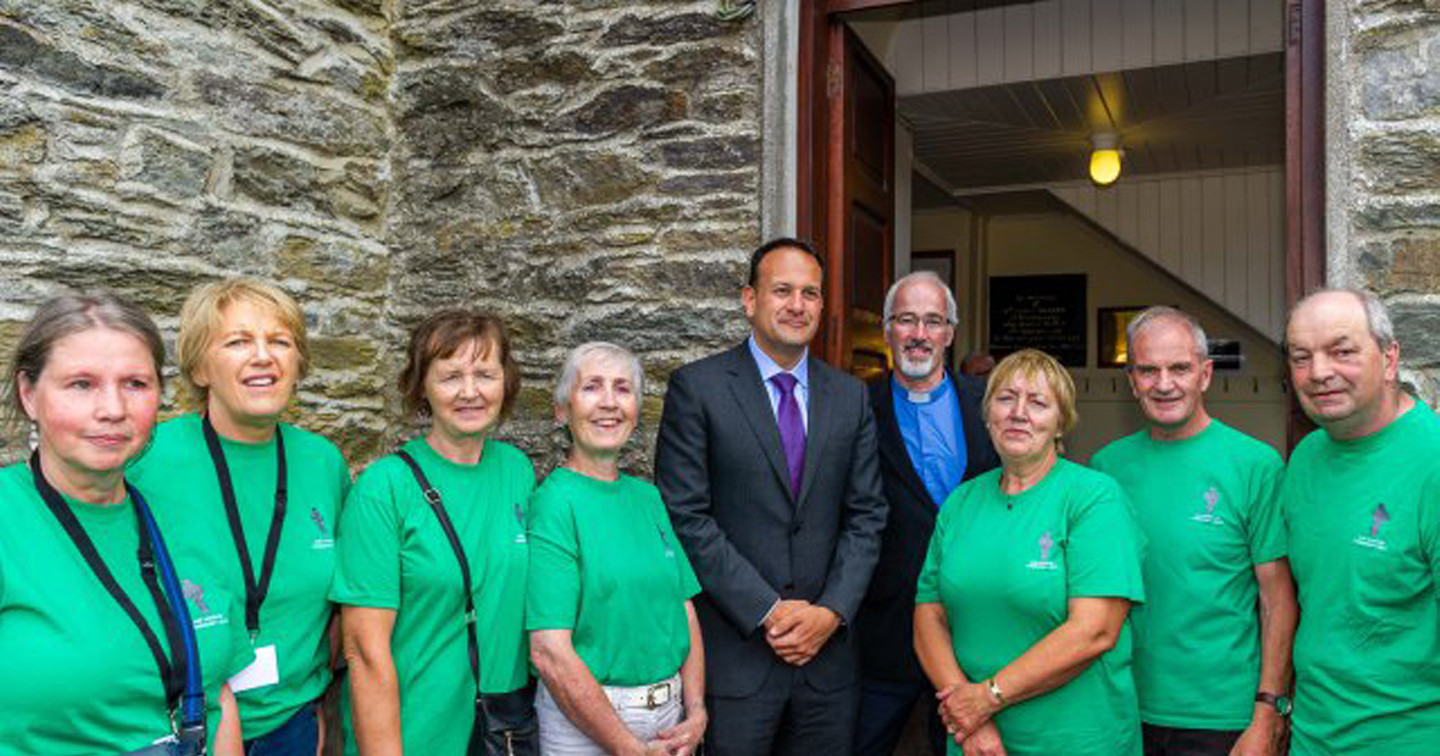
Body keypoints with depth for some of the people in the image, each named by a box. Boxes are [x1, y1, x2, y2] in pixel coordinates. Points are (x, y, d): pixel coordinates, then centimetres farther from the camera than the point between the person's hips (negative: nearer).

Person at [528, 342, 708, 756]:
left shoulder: (647, 496, 5)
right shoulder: (554, 502, -15)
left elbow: (684, 608, 6)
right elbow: (549, 652, -20)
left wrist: (696, 714, -7)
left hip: (670, 714, 6)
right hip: (586, 720, -6)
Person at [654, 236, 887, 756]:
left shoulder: (850, 396, 8)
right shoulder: (696, 387, -5)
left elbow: (866, 517, 7)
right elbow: (685, 516, -10)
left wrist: (832, 611, -6)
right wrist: (767, 611, -12)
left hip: (828, 652, 4)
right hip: (733, 651, -3)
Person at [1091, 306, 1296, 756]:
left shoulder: (1255, 464, -7)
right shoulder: (1107, 465, 1)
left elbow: (1278, 599, -7)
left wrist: (1268, 717, -10)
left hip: (1220, 719, -3)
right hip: (1124, 711, 3)